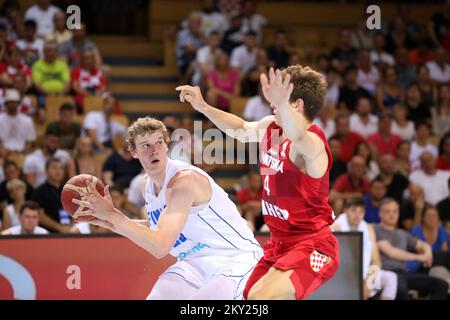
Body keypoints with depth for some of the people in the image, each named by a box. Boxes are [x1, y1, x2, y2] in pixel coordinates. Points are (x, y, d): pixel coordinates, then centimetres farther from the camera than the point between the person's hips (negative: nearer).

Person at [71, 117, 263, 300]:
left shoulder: (184, 181, -24)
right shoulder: (146, 184, 4)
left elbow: (160, 247, -31)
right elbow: (157, 228, 22)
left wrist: (112, 215, -27)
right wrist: (107, 222, 9)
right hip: (195, 263, 9)